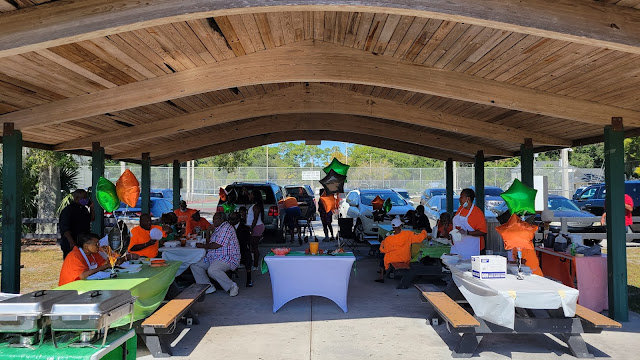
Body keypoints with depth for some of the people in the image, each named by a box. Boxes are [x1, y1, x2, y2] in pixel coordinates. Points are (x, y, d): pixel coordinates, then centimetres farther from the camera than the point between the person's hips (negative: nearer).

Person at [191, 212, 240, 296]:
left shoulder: (226, 228, -14)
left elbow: (217, 245, -20)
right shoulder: (217, 229, 19)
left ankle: (232, 286, -16)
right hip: (213, 257, 11)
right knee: (194, 265, 1)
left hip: (227, 258, -11)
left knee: (212, 270, -36)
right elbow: (210, 243, 25)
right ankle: (208, 288, -1)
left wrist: (203, 246, -10)